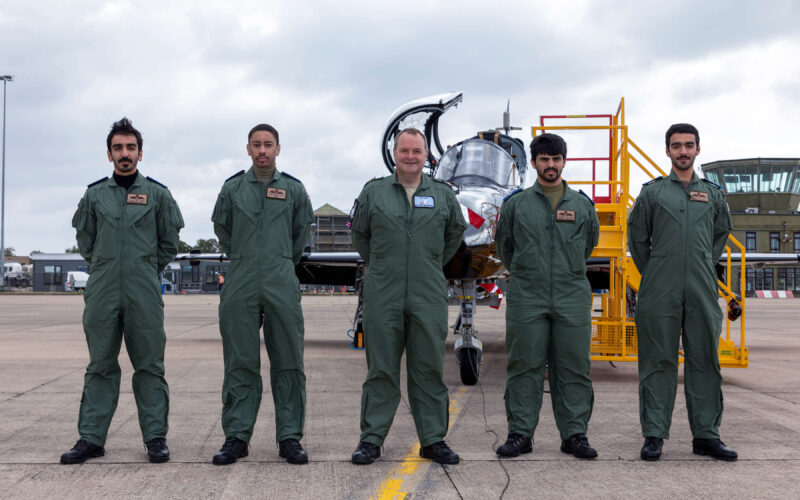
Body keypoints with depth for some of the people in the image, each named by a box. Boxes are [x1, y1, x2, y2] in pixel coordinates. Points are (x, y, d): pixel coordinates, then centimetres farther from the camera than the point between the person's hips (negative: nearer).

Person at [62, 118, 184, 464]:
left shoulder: (157, 193, 5)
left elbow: (169, 242, 11)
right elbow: (84, 240, 19)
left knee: (149, 366, 1)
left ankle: (156, 438, 6)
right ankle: (91, 438, 10)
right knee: (100, 366, 5)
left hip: (144, 293, -2)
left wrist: (147, 271, 10)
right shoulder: (94, 194, 10)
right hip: (102, 292, 2)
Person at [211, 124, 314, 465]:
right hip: (240, 286, 0)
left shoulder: (293, 189, 7)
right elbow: (222, 229, 19)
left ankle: (290, 437, 7)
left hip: (282, 285, 0)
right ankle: (236, 437, 8)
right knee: (240, 363, 2)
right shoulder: (232, 188, 7)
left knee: (288, 362, 1)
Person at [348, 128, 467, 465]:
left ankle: (433, 440, 13)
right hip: (383, 295, -1)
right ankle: (371, 439, 10)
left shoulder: (443, 195, 8)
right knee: (381, 369, 2)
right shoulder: (374, 192, 6)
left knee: (429, 369, 5)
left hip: (429, 295, 1)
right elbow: (359, 233, 17)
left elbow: (456, 232, 22)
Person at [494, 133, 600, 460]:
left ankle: (575, 434, 11)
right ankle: (520, 433, 9)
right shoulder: (515, 204, 6)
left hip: (572, 299, 1)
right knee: (524, 367, 1)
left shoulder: (582, 204, 10)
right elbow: (503, 246, 18)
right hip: (526, 299, -1)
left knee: (573, 368, 3)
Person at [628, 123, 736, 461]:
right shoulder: (652, 192, 6)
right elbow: (637, 238, 10)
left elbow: (721, 233, 25)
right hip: (660, 294, -2)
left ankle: (706, 434, 12)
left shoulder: (712, 193, 13)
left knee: (704, 361, 5)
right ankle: (654, 435, 4)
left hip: (702, 293, 3)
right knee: (658, 362, -1)